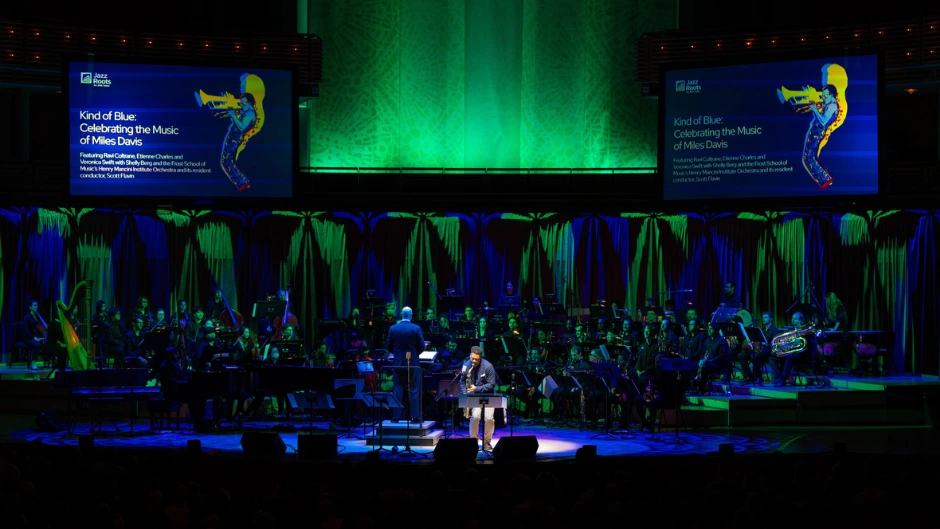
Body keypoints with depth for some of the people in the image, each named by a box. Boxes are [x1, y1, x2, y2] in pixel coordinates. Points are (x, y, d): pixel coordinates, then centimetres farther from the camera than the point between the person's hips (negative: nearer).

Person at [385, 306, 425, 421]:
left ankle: (396, 415, 3)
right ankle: (414, 416, 0)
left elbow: (388, 347, 2)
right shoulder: (416, 329, -7)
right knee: (413, 390, 2)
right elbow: (422, 347, -5)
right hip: (413, 363, -2)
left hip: (397, 363, 2)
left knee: (397, 390, 5)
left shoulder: (393, 328, -1)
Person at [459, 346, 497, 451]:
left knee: (489, 418, -20)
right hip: (473, 396, 2)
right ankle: (474, 440, -4)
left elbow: (491, 384, -13)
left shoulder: (488, 366, -13)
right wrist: (465, 394, -5)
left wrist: (476, 388, -23)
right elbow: (462, 381, 10)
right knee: (475, 416, -24)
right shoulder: (466, 365, -2)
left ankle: (487, 442, 2)